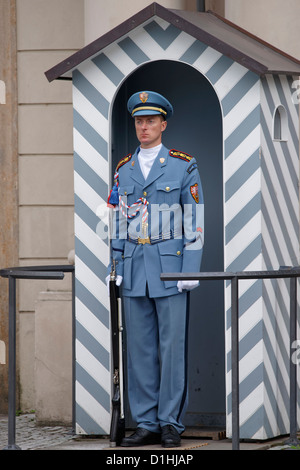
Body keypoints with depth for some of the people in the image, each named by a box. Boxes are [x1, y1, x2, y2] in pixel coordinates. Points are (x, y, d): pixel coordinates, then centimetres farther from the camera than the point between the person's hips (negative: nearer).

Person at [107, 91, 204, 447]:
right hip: (134, 270, 4)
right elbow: (120, 222, 13)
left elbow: (194, 220, -3)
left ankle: (170, 423, 4)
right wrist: (118, 266, 5)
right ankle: (146, 424, 8)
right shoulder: (123, 170, 11)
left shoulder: (183, 166, 0)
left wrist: (191, 270, -10)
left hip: (170, 266, -4)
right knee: (139, 348, 4)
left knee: (172, 347, -2)